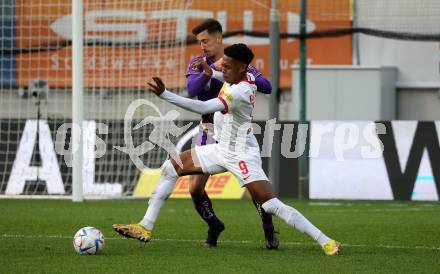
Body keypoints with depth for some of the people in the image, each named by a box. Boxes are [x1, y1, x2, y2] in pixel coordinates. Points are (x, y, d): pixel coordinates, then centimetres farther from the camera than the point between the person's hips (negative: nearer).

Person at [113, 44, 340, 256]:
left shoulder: (238, 92, -29)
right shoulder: (248, 78, -2)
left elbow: (203, 108, -41)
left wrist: (164, 94, -46)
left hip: (242, 156, -10)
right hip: (223, 149, 10)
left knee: (272, 206, -16)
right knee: (170, 168, 6)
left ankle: (325, 242, -8)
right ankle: (145, 228, 9)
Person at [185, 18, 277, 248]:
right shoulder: (198, 63, 1)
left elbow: (267, 87, -9)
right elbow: (192, 89, -16)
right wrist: (213, 69, -28)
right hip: (209, 132, 2)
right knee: (195, 188, -4)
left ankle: (269, 231, 6)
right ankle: (214, 226, 21)